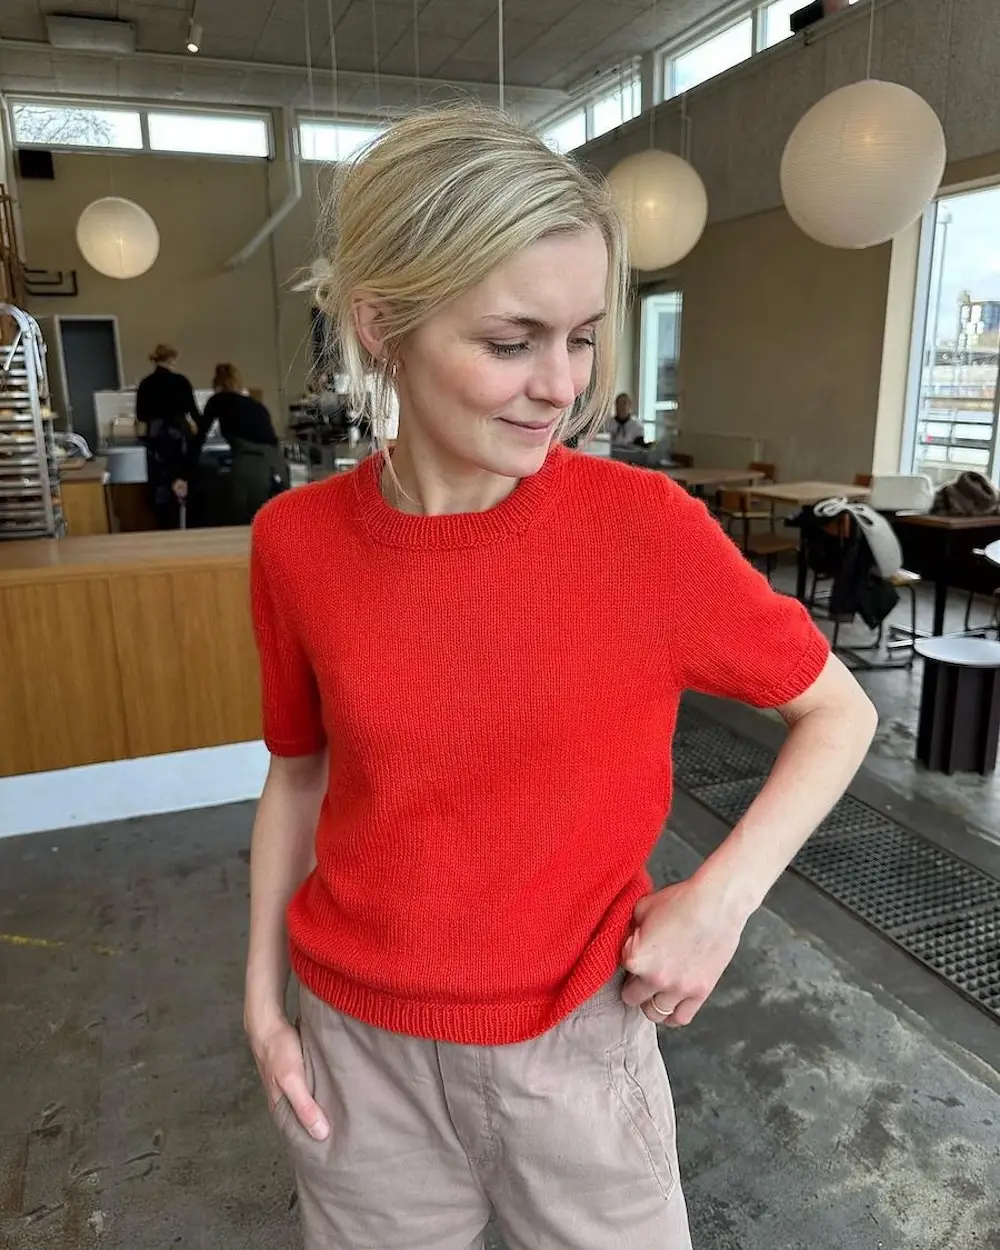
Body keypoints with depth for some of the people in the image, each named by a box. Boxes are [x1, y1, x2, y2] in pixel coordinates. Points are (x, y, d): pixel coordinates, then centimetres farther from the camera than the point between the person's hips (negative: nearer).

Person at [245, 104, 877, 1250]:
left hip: (576, 1042, -1)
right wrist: (264, 999, 3)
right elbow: (299, 769, 4)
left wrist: (723, 895, -16)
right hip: (355, 1050, 2)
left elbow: (838, 711, -5)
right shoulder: (296, 541, -11)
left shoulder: (646, 526, -18)